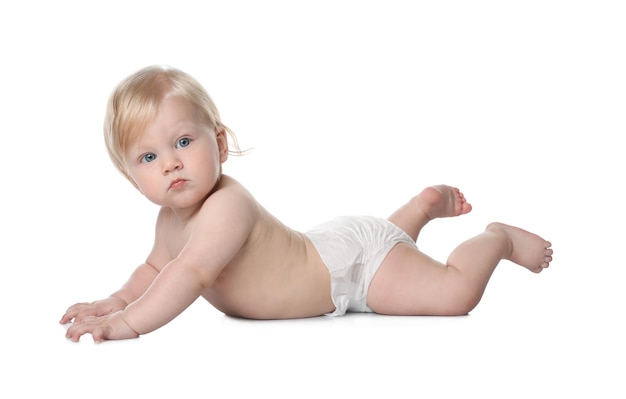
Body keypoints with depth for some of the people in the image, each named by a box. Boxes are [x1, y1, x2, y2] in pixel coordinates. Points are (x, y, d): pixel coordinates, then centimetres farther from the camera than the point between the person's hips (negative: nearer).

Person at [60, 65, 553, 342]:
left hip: (357, 260, -9)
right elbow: (154, 268, 9)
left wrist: (127, 323, -51)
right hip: (326, 248, 9)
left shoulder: (226, 207, -37)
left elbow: (190, 273, -50)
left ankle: (499, 237, 11)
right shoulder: (170, 219, -9)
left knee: (454, 294, -18)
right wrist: (116, 301, -9)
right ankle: (425, 204, 52)